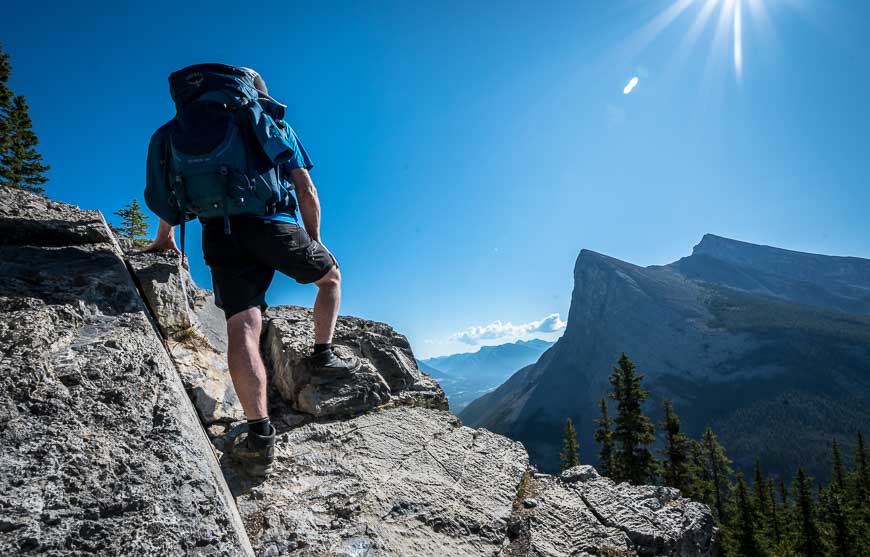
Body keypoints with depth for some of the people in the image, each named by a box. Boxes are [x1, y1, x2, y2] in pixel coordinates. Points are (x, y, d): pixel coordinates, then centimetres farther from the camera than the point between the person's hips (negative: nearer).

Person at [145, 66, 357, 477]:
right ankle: (323, 354, 19)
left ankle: (260, 435, -19)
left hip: (220, 232, 2)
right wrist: (314, 240, 21)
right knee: (330, 275, 25)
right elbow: (306, 191, 13)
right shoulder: (276, 126, 20)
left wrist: (165, 235, 30)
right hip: (275, 225, -1)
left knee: (242, 327, -10)